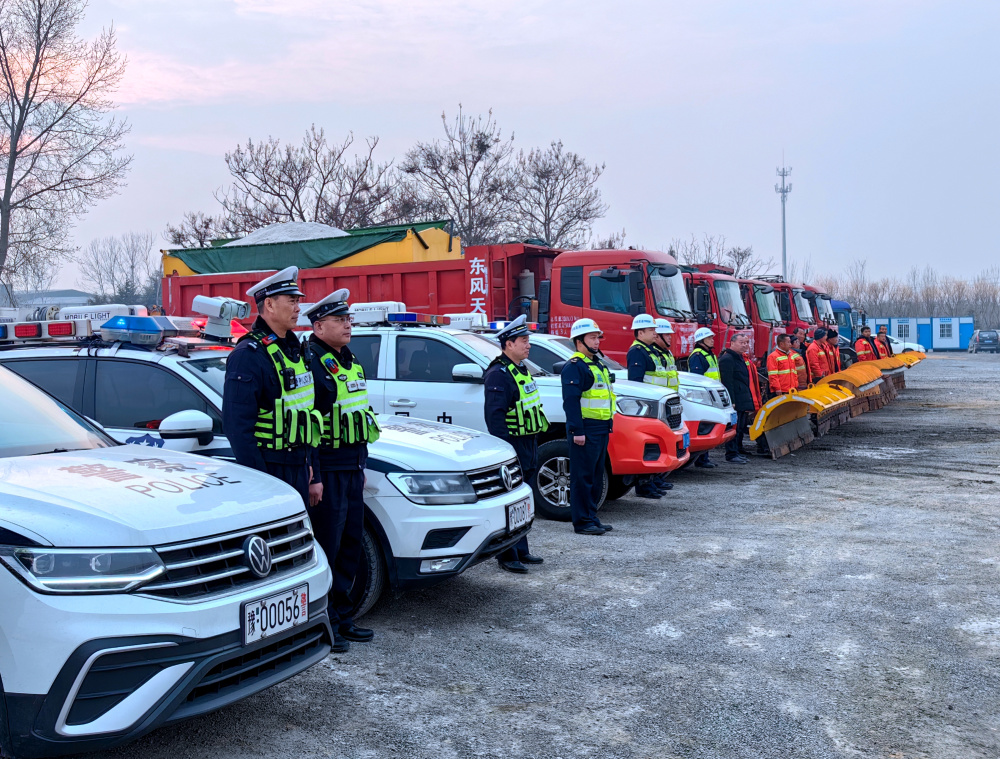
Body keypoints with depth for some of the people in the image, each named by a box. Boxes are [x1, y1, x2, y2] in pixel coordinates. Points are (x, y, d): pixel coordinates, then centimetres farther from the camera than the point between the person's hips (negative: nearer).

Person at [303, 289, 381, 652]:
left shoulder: (349, 361, 16)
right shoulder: (312, 362, -13)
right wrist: (313, 477, -20)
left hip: (352, 469, 9)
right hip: (327, 471, -9)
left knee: (351, 544, 14)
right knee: (327, 547, -3)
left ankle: (342, 616, 25)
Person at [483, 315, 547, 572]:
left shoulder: (521, 370, 16)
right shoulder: (499, 374, -16)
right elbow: (494, 414, -22)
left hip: (528, 444, 10)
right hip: (513, 445, -10)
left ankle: (521, 551, 26)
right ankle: (507, 556, 3)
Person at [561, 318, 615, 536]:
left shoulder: (597, 364, 20)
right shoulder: (574, 366, -11)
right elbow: (571, 400, -19)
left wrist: (608, 425, 22)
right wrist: (577, 431, -24)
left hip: (601, 429, 10)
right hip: (586, 430, -10)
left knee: (596, 477, 14)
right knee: (583, 477, -5)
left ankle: (591, 518, 22)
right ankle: (582, 522, 0)